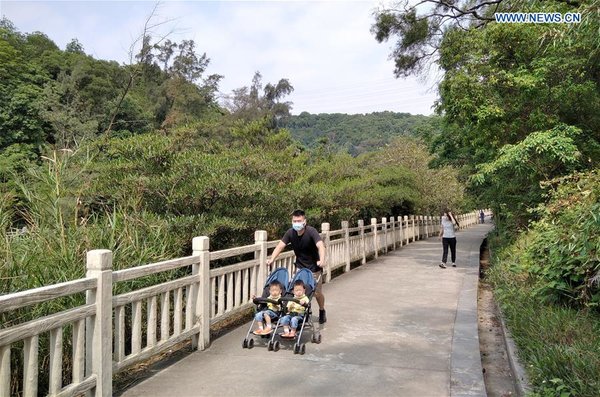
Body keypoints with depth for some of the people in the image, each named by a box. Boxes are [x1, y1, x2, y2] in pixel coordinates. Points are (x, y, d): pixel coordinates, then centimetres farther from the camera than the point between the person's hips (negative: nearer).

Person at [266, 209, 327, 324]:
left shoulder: (311, 231, -23)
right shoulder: (291, 233, -10)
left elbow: (320, 246, -36)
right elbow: (280, 246, -14)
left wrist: (322, 260, -54)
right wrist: (272, 259, -30)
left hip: (314, 267, -3)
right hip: (300, 266, 3)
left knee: (317, 293, 3)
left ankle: (322, 311, 32)